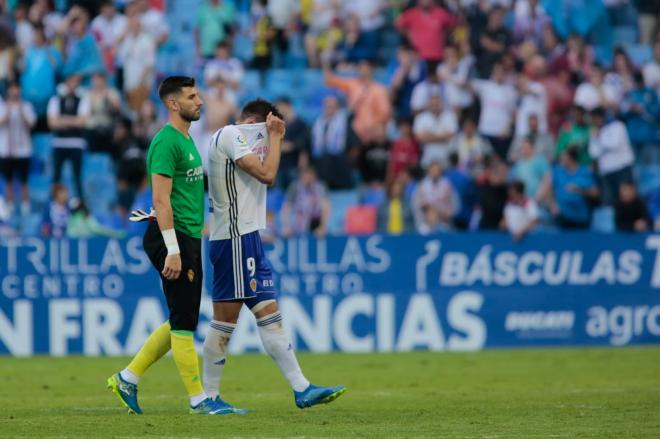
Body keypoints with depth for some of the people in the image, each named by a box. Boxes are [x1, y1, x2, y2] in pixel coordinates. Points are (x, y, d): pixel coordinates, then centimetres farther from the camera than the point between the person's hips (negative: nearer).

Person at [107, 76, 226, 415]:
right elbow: (161, 200, -19)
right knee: (184, 322, -5)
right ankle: (198, 399, -1)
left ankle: (127, 378, 19)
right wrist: (172, 251, -23)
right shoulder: (167, 142, -13)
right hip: (173, 238, -10)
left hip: (188, 239, 10)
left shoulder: (187, 139, 18)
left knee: (181, 322, 13)